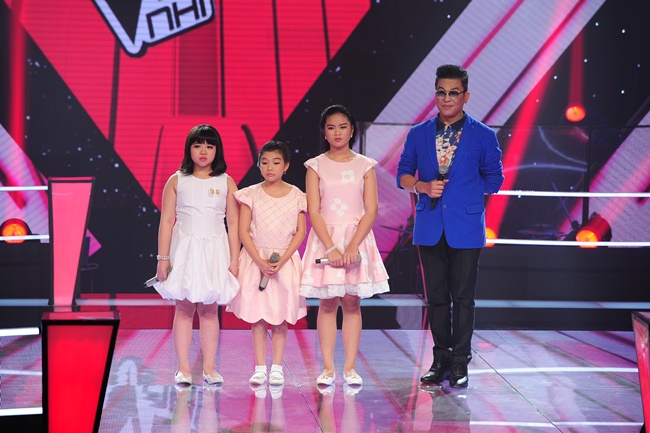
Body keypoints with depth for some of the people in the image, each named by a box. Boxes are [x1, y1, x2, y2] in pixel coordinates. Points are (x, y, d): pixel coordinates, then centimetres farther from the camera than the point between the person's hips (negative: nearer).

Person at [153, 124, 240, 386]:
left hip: (214, 250, 0)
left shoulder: (226, 183, 4)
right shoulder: (177, 181, 3)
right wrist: (163, 258, -3)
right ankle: (183, 368, 5)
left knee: (209, 309, 4)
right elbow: (166, 221, 2)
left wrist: (234, 260, -1)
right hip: (184, 249, 0)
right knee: (184, 308, 0)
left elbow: (233, 223, 4)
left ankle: (209, 367, 9)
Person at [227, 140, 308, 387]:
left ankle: (277, 367, 11)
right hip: (255, 260, 0)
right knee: (257, 316, 1)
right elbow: (243, 231, -3)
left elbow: (300, 232, -1)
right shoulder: (251, 195, 0)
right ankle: (260, 368, 7)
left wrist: (282, 260, -12)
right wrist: (260, 261, -13)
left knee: (281, 316, 3)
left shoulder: (296, 196, 1)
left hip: (285, 260, 0)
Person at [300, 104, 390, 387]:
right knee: (327, 303, 1)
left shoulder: (364, 166, 4)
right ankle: (328, 368, 6)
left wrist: (353, 246, -14)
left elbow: (371, 210, -2)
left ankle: (350, 367, 7)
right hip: (325, 239, 0)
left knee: (352, 303, 2)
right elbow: (313, 211, -4)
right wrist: (331, 247, -15)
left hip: (357, 239, 0)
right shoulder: (316, 166, 2)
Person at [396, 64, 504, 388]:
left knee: (463, 298, 2)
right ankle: (440, 360, 20)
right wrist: (422, 186, -10)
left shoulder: (483, 136, 1)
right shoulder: (418, 134, 8)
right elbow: (403, 174, 10)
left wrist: (461, 190, -3)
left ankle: (460, 364, 12)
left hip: (466, 228, -2)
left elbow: (493, 179, 5)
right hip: (430, 227, 3)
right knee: (436, 297, 9)